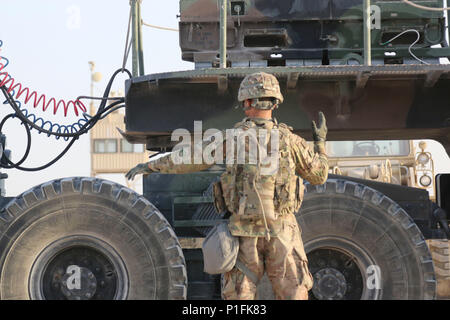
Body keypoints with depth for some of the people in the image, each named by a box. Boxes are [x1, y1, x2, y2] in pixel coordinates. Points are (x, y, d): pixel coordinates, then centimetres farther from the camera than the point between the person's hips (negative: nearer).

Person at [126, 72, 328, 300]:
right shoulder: (289, 140, -4)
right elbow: (319, 175, 7)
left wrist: (150, 166, 15)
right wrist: (320, 142, 24)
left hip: (245, 233, 0)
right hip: (282, 232, 0)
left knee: (239, 297, 9)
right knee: (293, 295, 6)